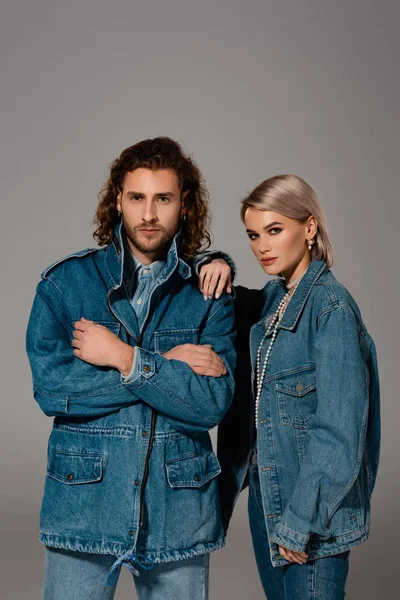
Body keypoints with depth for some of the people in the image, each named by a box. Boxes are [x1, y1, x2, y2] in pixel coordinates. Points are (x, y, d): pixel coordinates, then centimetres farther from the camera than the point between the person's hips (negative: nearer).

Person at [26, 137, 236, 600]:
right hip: (83, 504, -1)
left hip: (178, 511, 1)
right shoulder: (65, 282, -2)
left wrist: (126, 359, -17)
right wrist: (170, 366, -13)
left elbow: (212, 403, -11)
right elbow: (50, 387, -13)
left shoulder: (208, 295, 0)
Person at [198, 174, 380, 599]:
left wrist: (299, 522, -18)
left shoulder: (331, 308, -18)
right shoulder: (270, 299, 4)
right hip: (263, 489, 8)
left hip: (312, 507, -7)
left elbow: (338, 432, -21)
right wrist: (216, 269, -4)